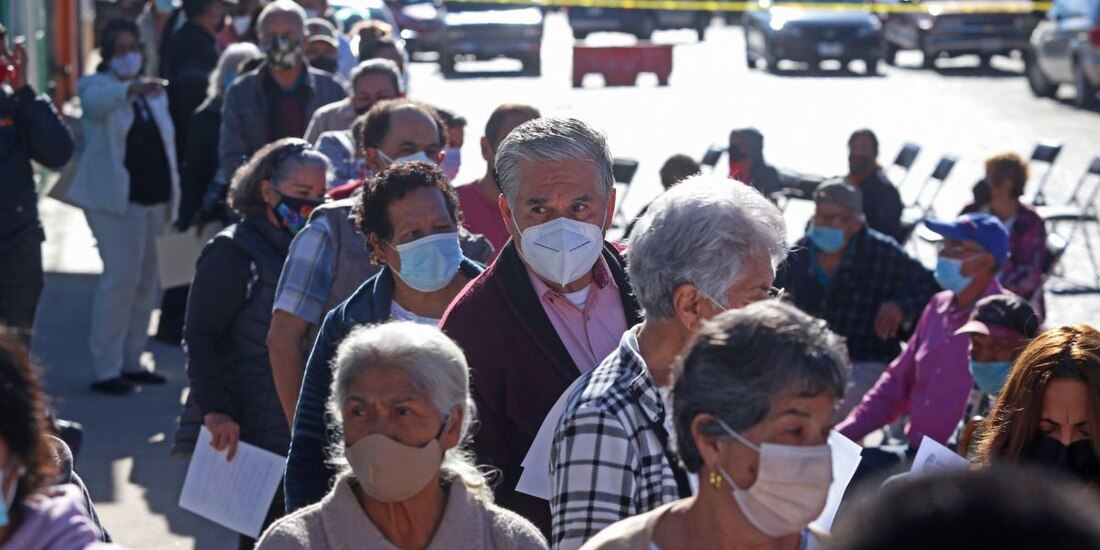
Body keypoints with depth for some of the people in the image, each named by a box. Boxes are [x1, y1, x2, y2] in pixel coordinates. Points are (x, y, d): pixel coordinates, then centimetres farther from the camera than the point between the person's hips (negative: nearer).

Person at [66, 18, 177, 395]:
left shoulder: (154, 93, 18)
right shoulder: (98, 87, -2)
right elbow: (95, 102, -28)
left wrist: (173, 195, 15)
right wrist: (132, 89, -47)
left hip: (153, 199, 7)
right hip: (115, 198, -7)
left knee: (145, 281, 8)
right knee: (122, 276, -15)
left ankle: (131, 361, 16)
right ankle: (105, 370, -12)